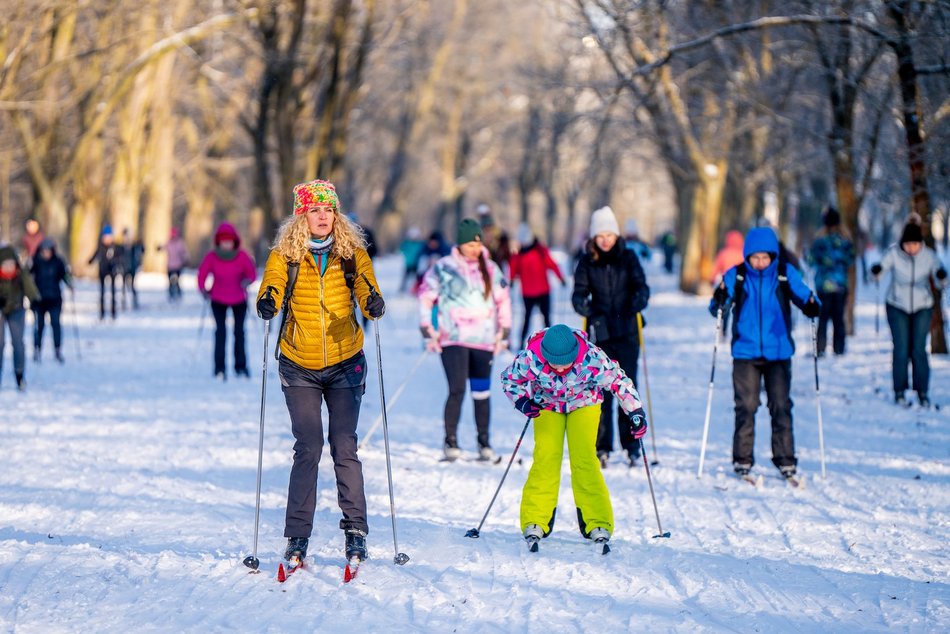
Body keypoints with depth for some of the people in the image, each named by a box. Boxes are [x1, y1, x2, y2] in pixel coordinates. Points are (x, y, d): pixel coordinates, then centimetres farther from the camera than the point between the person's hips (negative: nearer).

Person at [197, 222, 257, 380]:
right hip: (218, 300, -1)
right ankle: (219, 369, -10)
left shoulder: (242, 256, -15)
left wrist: (247, 281, -27)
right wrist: (203, 290, -24)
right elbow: (202, 274, -7)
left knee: (239, 331, 4)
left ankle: (241, 367, 17)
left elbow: (252, 273, -6)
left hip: (239, 300, 1)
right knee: (220, 331, -12)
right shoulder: (211, 257, -16)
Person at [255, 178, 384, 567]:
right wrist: (267, 304, -39)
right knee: (307, 448, -6)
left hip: (345, 364, 0)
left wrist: (374, 305, -35)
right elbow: (271, 287, -16)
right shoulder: (285, 255, -2)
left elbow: (368, 294, -12)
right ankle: (297, 537, 2)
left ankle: (355, 531, 3)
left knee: (345, 447, -6)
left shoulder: (353, 253, -1)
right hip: (299, 367, 0)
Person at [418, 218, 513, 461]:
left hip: (484, 341, 3)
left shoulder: (491, 269, 9)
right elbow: (426, 297, 6)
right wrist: (428, 331, 1)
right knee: (457, 390, -13)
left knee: (482, 392, 6)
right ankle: (451, 441, -1)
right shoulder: (443, 268, 0)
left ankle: (484, 442, 17)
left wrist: (504, 332, 14)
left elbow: (503, 301, 18)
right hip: (453, 340, -3)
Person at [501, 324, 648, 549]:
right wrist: (522, 401, -30)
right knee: (545, 458, -14)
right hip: (547, 405, 1)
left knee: (584, 458, -14)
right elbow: (509, 379, -13)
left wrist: (636, 413, -19)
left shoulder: (591, 358, -35)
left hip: (584, 403, -1)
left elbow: (618, 380, -20)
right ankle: (535, 521, -7)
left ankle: (597, 522, -8)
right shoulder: (530, 358, -32)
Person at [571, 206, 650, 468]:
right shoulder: (587, 262, 5)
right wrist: (582, 305, -23)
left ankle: (631, 445, 6)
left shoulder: (628, 257, 4)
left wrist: (638, 300, -27)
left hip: (627, 333, -1)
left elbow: (641, 286, -5)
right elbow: (579, 291, -1)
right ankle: (602, 446, 6)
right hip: (600, 332, 1)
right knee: (601, 389, 0)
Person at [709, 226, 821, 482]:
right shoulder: (735, 276, -2)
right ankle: (742, 460, 7)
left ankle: (785, 460, 7)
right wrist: (719, 302, -25)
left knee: (781, 406, 0)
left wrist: (812, 306, -20)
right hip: (745, 353, 0)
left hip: (778, 352, 1)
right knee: (745, 406, -1)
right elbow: (716, 309, -2)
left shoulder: (786, 274, 0)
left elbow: (804, 296, 3)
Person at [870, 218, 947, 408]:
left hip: (922, 307, 1)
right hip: (897, 306, -1)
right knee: (901, 350, -5)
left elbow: (940, 279, -12)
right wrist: (876, 272, -46)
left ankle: (922, 392, 6)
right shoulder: (894, 253, -15)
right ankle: (899, 392, 6)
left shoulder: (929, 255, -12)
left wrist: (941, 277, -36)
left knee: (919, 350, -4)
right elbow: (881, 267, -22)